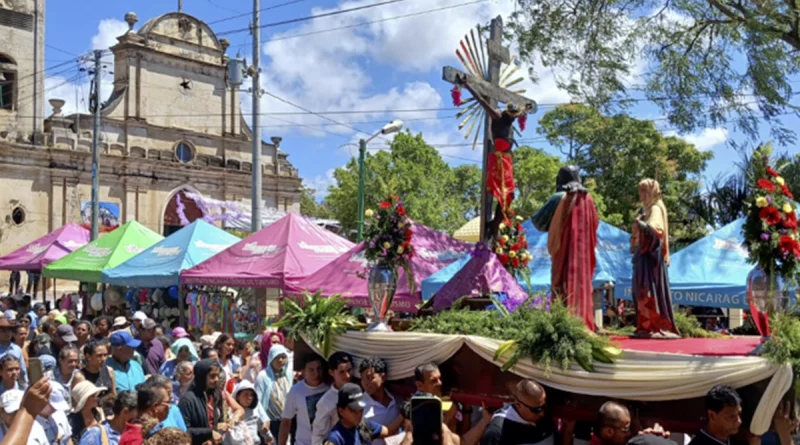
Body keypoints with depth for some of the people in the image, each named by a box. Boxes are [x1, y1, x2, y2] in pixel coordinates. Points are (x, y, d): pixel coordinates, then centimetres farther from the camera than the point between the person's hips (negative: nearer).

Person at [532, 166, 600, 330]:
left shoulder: (559, 198, -8)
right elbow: (594, 223, 15)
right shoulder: (587, 198, 6)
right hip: (583, 250, 4)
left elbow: (539, 220, -6)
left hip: (564, 250, -4)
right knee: (582, 283, 8)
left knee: (564, 286, -4)